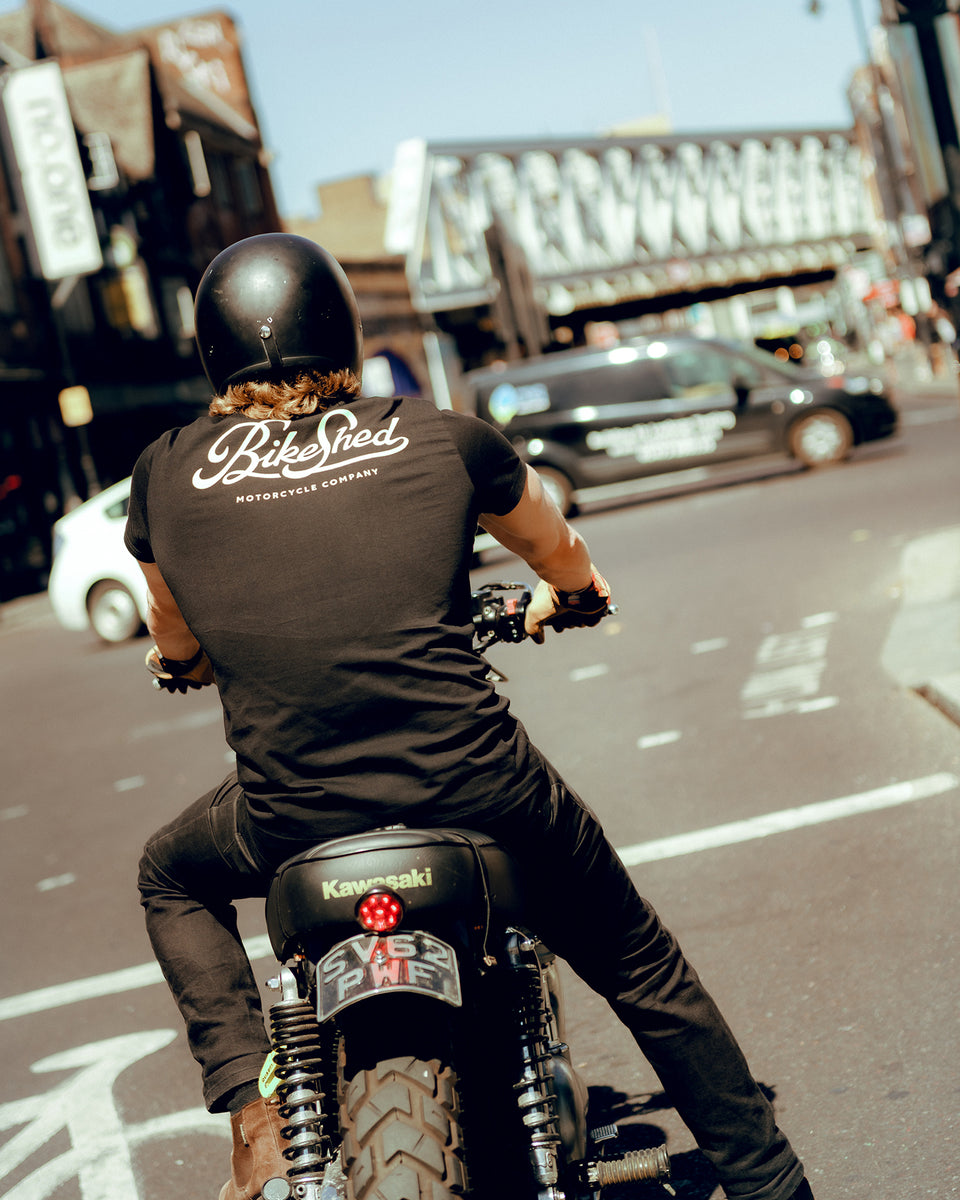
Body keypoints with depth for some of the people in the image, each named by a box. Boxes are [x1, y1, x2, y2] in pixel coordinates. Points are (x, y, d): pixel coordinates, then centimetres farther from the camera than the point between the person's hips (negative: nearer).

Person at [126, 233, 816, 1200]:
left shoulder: (165, 474, 6)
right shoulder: (441, 439, 6)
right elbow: (565, 562, 24)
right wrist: (564, 599, 47)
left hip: (289, 820, 0)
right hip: (477, 785, 0)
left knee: (172, 878, 33)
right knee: (643, 967, 23)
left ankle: (254, 1114, 16)